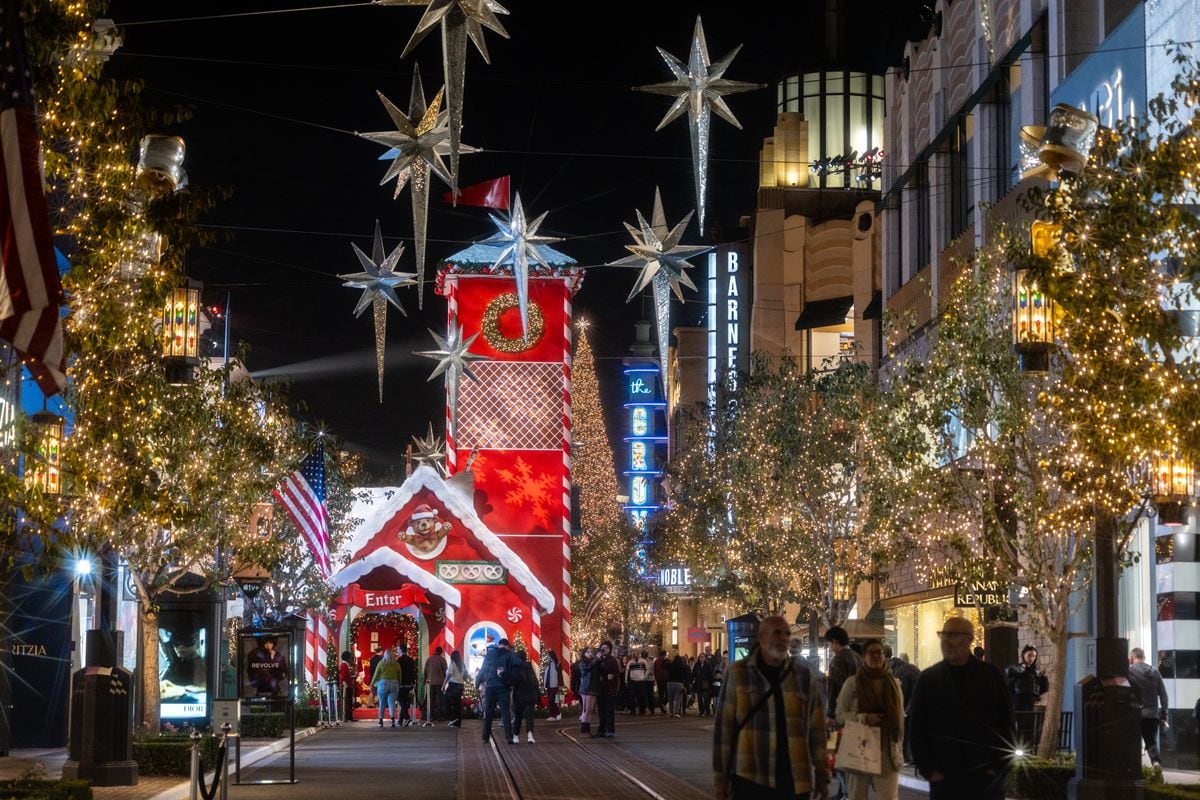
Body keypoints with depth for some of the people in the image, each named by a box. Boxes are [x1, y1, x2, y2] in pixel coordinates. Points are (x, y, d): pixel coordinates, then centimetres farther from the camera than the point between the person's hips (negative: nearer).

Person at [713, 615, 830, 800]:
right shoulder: (738, 673, 1)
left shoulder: (804, 675, 7)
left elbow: (816, 729, 9)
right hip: (749, 779, -2)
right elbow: (723, 726, 1)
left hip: (795, 781, 2)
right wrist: (721, 776, -2)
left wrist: (821, 776, 6)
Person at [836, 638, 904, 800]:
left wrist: (899, 744, 12)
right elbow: (840, 715, 0)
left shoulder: (893, 683, 9)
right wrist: (863, 718, -15)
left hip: (887, 749, 1)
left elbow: (900, 718, 14)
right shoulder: (852, 683, 1)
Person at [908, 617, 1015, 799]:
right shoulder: (928, 679, 4)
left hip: (987, 777, 0)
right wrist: (928, 769, -2)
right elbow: (917, 728, 5)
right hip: (944, 778, 0)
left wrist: (1000, 764, -3)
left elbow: (1006, 722, 4)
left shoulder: (991, 675, 3)